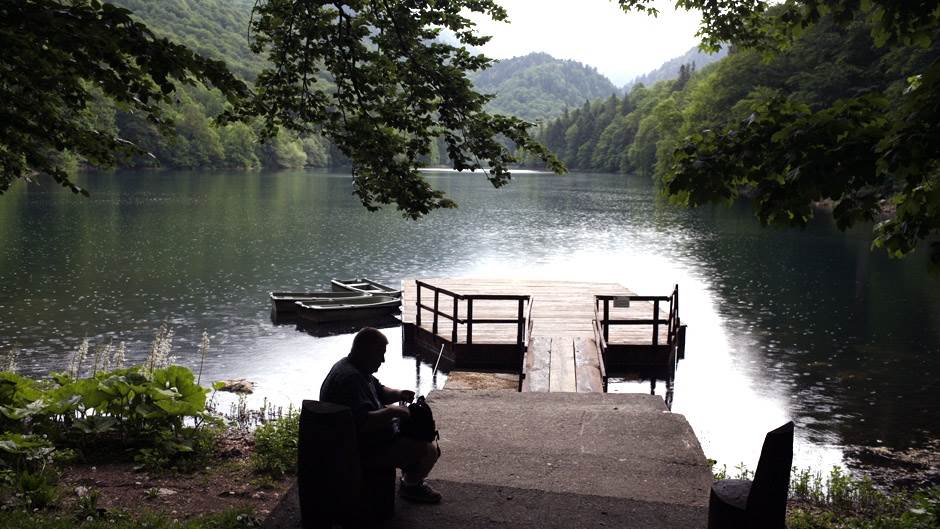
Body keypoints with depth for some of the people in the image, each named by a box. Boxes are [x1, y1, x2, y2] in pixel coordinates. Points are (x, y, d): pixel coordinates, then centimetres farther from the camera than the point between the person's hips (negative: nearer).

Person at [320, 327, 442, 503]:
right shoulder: (350, 378, -29)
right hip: (365, 449, -12)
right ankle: (411, 486, 13)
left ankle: (410, 477, 33)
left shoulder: (356, 369, 6)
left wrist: (398, 394, 1)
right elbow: (364, 422, -37)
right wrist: (392, 411, -26)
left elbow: (380, 391, 20)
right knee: (428, 450, -13)